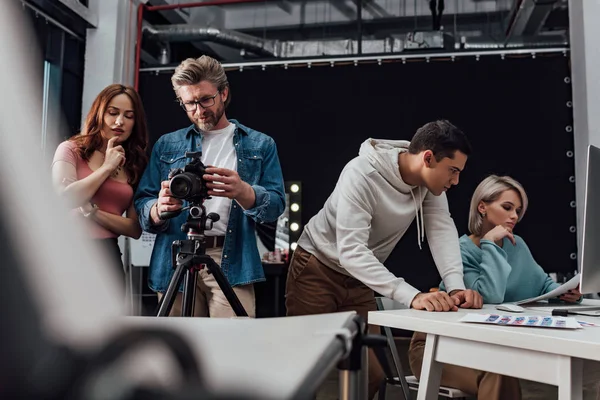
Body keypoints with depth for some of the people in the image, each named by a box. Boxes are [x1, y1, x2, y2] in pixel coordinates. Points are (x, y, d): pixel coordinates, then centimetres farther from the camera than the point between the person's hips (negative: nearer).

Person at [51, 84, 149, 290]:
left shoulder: (135, 165, 9)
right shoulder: (71, 149, 2)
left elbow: (135, 229, 2)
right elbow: (65, 199, -16)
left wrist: (92, 211, -11)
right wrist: (107, 167, -7)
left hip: (108, 257, 3)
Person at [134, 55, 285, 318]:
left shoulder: (260, 145, 11)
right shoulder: (166, 145, 14)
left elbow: (275, 204, 1)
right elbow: (142, 205, 8)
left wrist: (243, 192, -21)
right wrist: (159, 208, -16)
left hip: (233, 265, -1)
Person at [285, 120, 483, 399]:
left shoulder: (429, 180, -11)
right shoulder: (362, 175, -31)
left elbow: (442, 230, -15)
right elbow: (350, 251, -38)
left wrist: (456, 286, -33)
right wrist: (412, 296, -46)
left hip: (359, 279, 6)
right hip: (317, 269, -6)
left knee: (371, 373, 4)